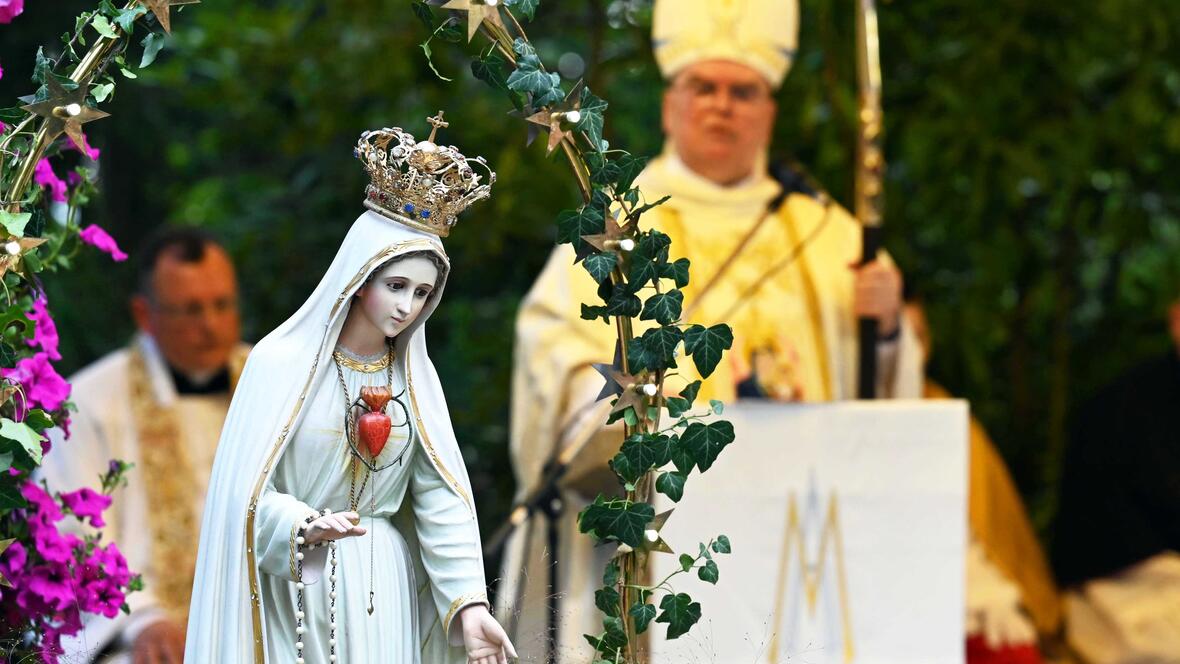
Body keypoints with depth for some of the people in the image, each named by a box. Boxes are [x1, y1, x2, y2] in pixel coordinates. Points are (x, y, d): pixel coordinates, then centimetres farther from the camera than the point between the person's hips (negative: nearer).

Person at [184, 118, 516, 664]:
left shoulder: (415, 374, 4)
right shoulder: (282, 362, -9)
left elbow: (440, 496, -1)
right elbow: (248, 488, -11)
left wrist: (469, 604, -11)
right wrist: (305, 527, -30)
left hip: (382, 591, 4)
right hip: (295, 590, -4)